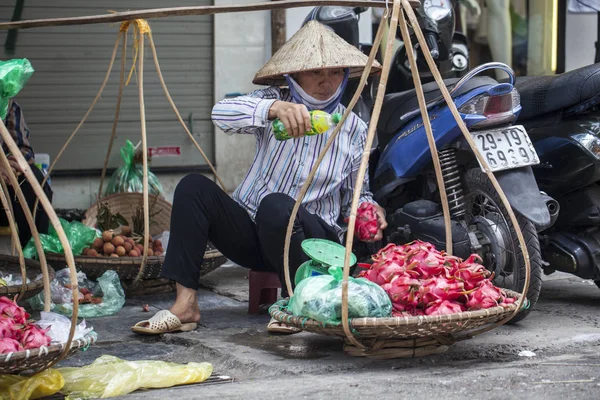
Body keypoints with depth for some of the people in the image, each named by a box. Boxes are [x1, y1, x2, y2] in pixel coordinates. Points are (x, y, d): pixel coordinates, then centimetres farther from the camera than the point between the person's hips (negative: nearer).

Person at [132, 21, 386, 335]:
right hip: (251, 233, 2)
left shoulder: (354, 129, 1)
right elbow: (222, 113, -23)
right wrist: (275, 108, -42)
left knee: (277, 205, -36)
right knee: (193, 186, -21)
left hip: (312, 238, -2)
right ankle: (185, 304, -25)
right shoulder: (274, 99, -2)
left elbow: (358, 193, 11)